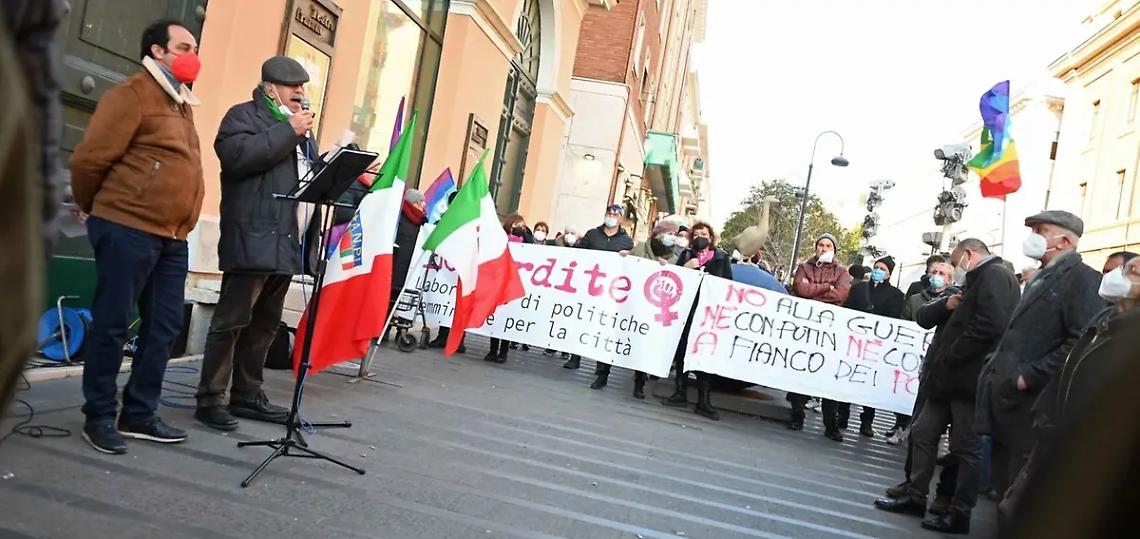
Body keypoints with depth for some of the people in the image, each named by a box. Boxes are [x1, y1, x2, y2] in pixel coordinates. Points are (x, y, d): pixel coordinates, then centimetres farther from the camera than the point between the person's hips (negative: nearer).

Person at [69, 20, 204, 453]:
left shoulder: (180, 103, 19)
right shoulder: (132, 95, -8)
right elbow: (88, 160, -12)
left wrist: (181, 223, 18)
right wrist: (95, 208, 3)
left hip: (171, 238, 8)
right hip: (128, 230, -8)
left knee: (164, 326, 9)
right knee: (112, 324, -1)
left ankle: (140, 414, 19)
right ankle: (99, 417, 10)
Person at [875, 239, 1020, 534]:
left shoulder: (994, 276, -9)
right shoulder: (978, 281, 24)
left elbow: (990, 324, -27)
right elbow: (923, 315, 20)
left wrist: (950, 357, -19)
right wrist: (946, 304, -2)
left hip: (967, 379, -10)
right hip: (949, 378, 10)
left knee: (965, 448, 0)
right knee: (922, 434, 12)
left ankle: (960, 515, 9)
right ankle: (916, 498, 21)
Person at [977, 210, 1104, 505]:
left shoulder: (1083, 278, -8)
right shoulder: (1041, 278, 22)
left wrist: (1030, 377, -20)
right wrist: (997, 373, 14)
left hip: (1030, 405, -9)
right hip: (1007, 399, 9)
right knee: (1006, 490, 15)